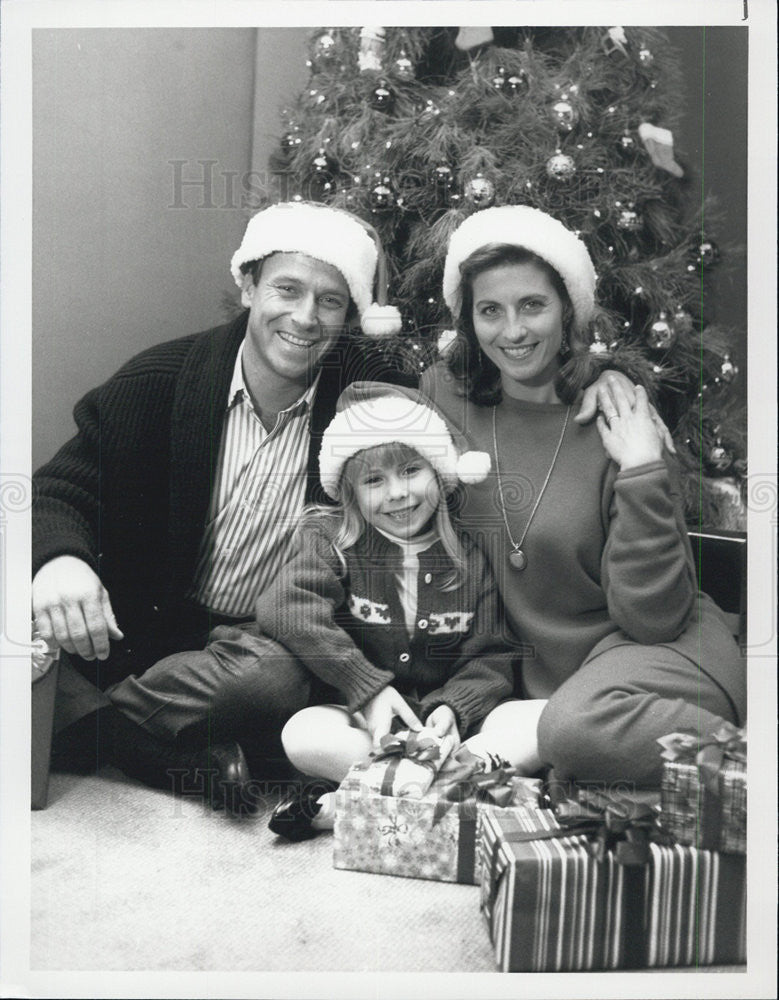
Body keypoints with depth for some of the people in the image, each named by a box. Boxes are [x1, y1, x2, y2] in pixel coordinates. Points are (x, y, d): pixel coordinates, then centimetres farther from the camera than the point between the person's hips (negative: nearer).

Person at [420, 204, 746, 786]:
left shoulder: (618, 418, -10)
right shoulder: (445, 395, -1)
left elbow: (653, 617, -13)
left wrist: (643, 474, -21)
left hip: (663, 651, -2)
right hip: (541, 673, 3)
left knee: (577, 723, -35)